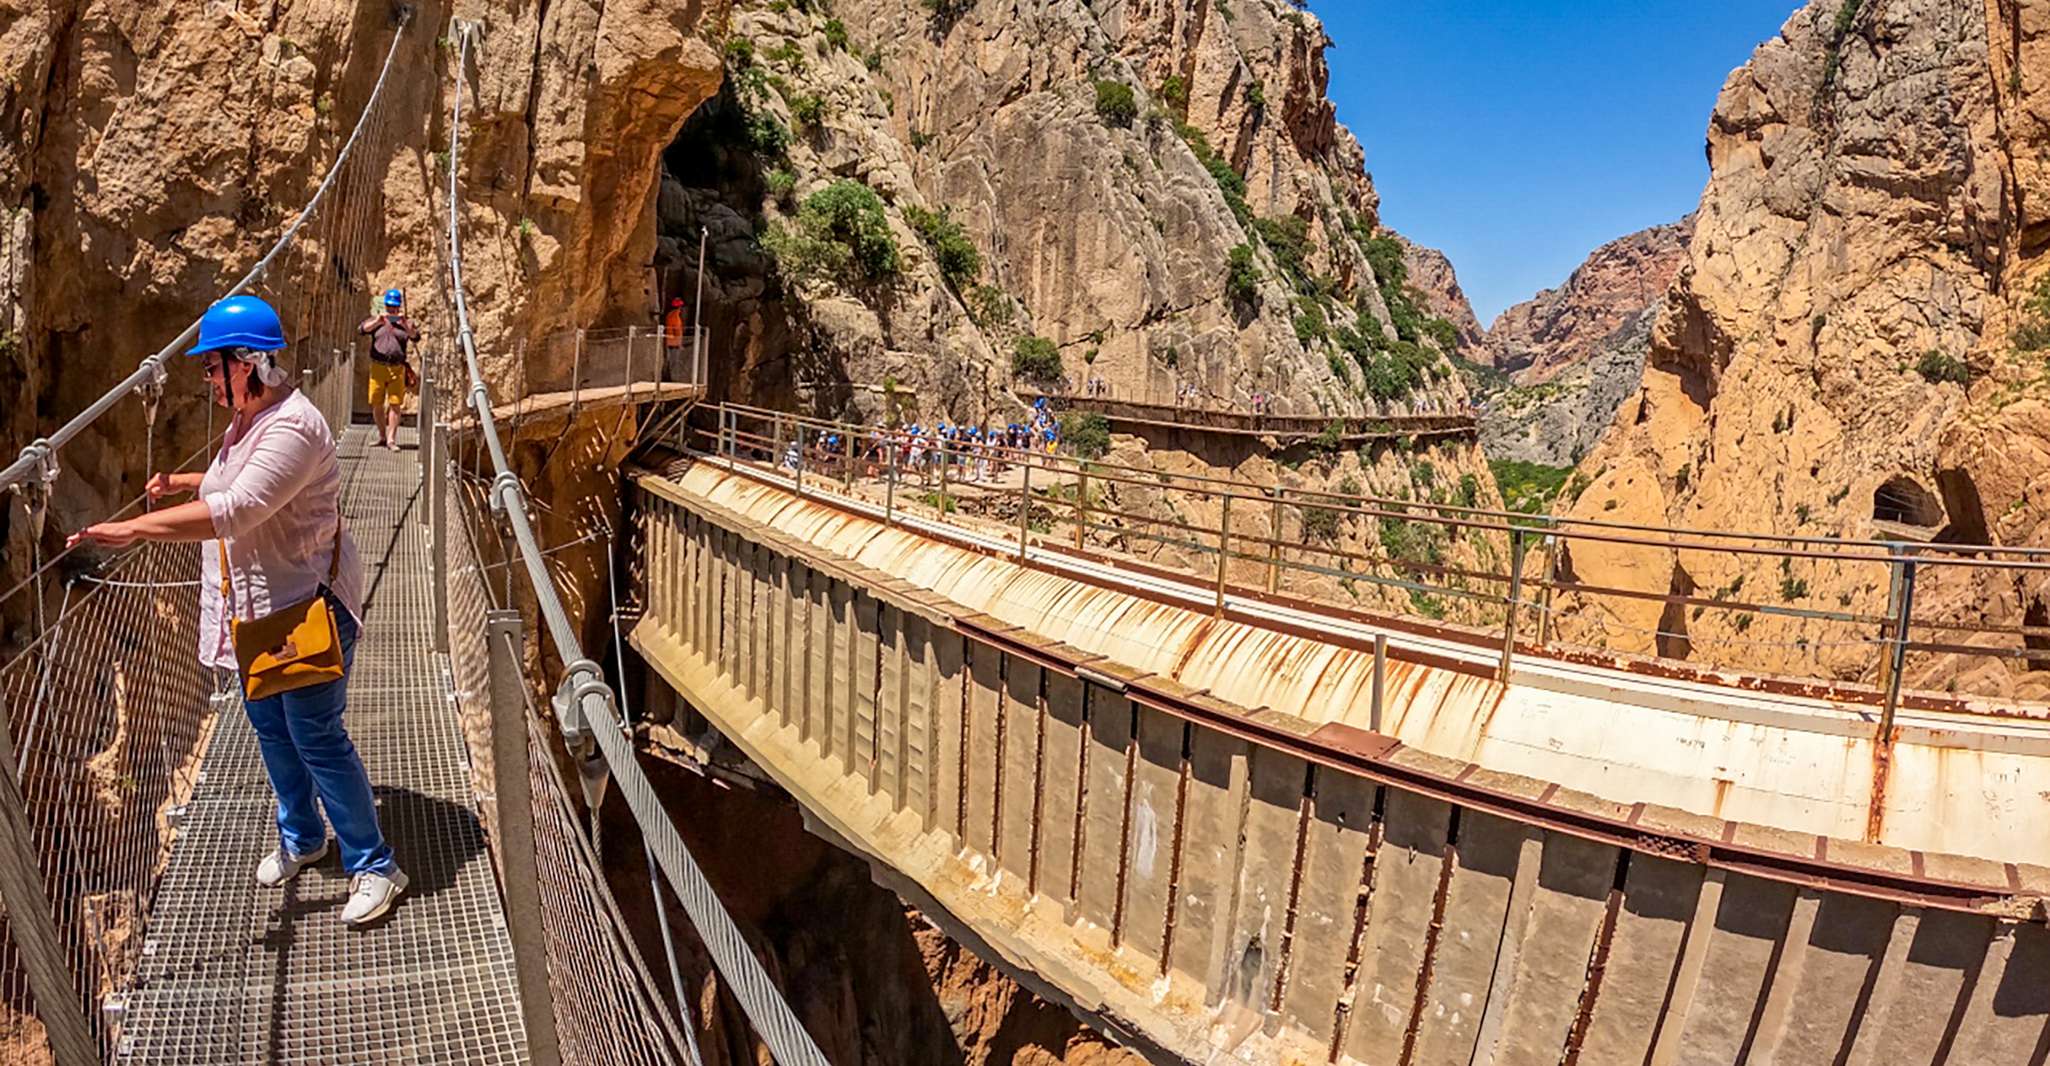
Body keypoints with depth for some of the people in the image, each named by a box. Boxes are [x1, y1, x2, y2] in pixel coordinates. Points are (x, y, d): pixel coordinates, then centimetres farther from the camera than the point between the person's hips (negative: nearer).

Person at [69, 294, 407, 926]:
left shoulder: (292, 428, -23)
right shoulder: (248, 419, 9)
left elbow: (235, 511, -34)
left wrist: (134, 529, -33)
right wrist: (182, 484, 16)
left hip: (308, 609, -10)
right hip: (255, 608, 10)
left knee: (316, 737, -4)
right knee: (269, 728, 21)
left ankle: (373, 867, 9)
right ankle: (301, 838, 40)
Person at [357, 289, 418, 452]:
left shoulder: (406, 323, 10)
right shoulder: (376, 320, 12)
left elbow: (415, 337, -8)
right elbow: (362, 329, -7)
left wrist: (405, 325, -28)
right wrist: (377, 321, -25)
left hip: (397, 369, -1)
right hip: (377, 367, 1)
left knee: (395, 405, -6)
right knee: (376, 404, 7)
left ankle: (391, 439, -4)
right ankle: (382, 435, 22)